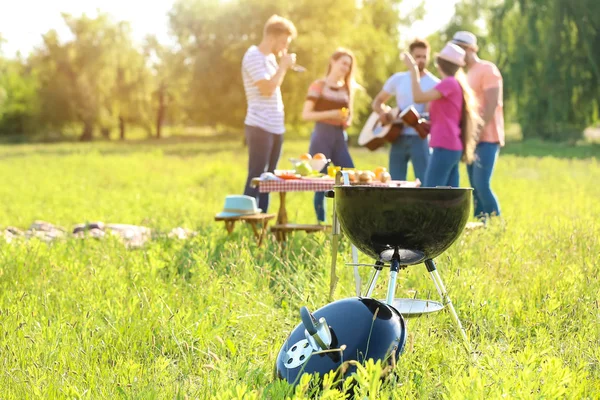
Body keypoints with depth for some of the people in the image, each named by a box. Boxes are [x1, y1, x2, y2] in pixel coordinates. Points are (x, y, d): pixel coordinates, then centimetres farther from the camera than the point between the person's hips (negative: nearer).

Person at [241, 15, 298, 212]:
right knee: (256, 178, -8)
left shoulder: (271, 57, 16)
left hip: (276, 127, 9)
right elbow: (267, 89, -19)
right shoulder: (254, 56, -11)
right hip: (259, 127, -9)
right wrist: (283, 66, -11)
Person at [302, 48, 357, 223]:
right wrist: (330, 114, -18)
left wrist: (347, 120, 0)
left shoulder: (347, 88, 14)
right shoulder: (318, 85, -2)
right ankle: (321, 224, 5)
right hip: (322, 136, -5)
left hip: (339, 137, 5)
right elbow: (306, 114, -8)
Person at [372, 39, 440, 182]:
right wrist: (382, 113, -6)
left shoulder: (434, 84, -2)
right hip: (398, 138, 4)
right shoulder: (398, 79, 10)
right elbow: (377, 102, 17)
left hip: (419, 138, -4)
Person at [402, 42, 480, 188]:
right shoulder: (456, 84, 19)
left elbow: (419, 97, -18)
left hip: (444, 147, -10)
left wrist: (413, 69, -12)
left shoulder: (449, 83, -10)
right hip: (452, 147, 10)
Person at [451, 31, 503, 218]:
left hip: (486, 139, -9)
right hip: (472, 139, 9)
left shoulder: (487, 69, -6)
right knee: (475, 187, 6)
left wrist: (479, 132, -20)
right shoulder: (468, 74, 20)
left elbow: (492, 105, -15)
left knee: (482, 185, -14)